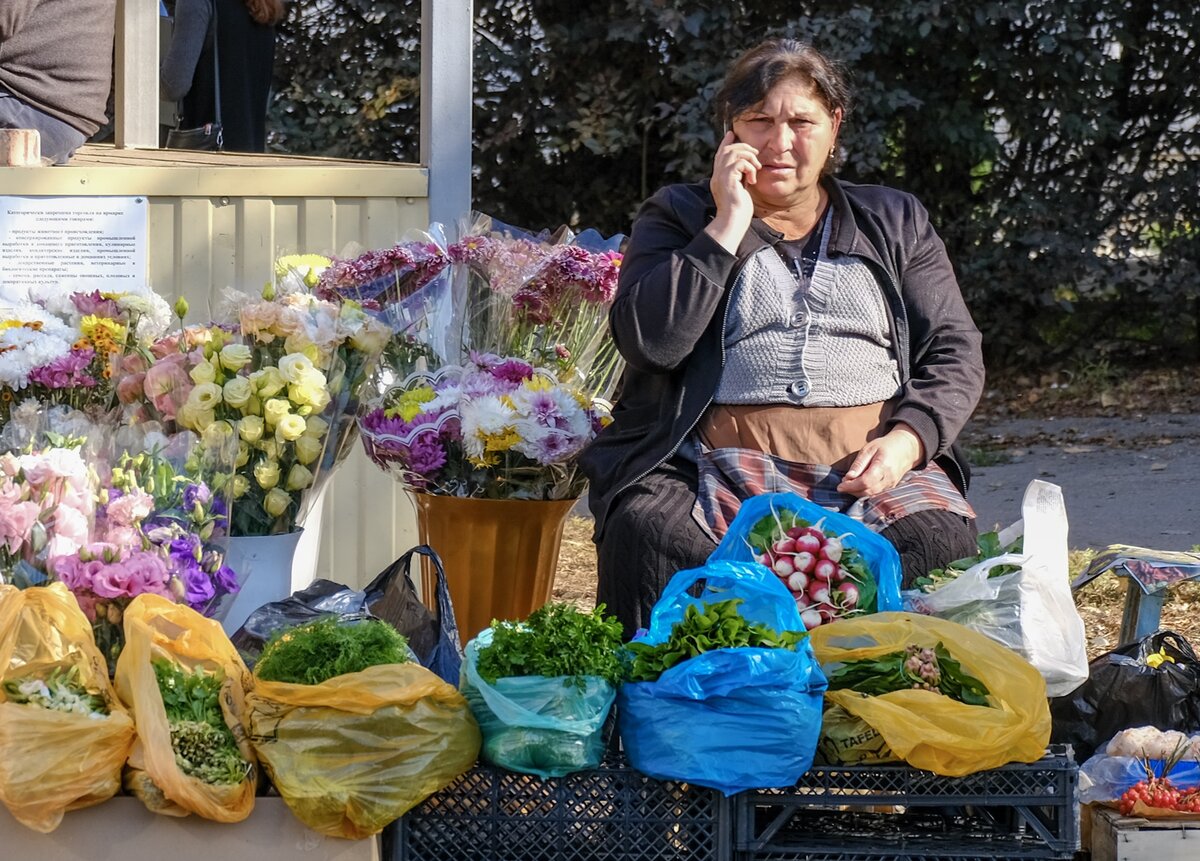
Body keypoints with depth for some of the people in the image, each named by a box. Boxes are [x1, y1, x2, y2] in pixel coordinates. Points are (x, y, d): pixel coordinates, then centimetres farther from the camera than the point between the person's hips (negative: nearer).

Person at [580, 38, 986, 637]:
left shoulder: (895, 223, 21)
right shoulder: (679, 217, 14)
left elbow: (954, 352, 13)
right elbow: (649, 340, -4)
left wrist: (905, 440, -7)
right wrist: (730, 224, -5)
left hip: (871, 470, 2)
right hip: (715, 469, -1)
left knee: (942, 541, -31)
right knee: (646, 538, -34)